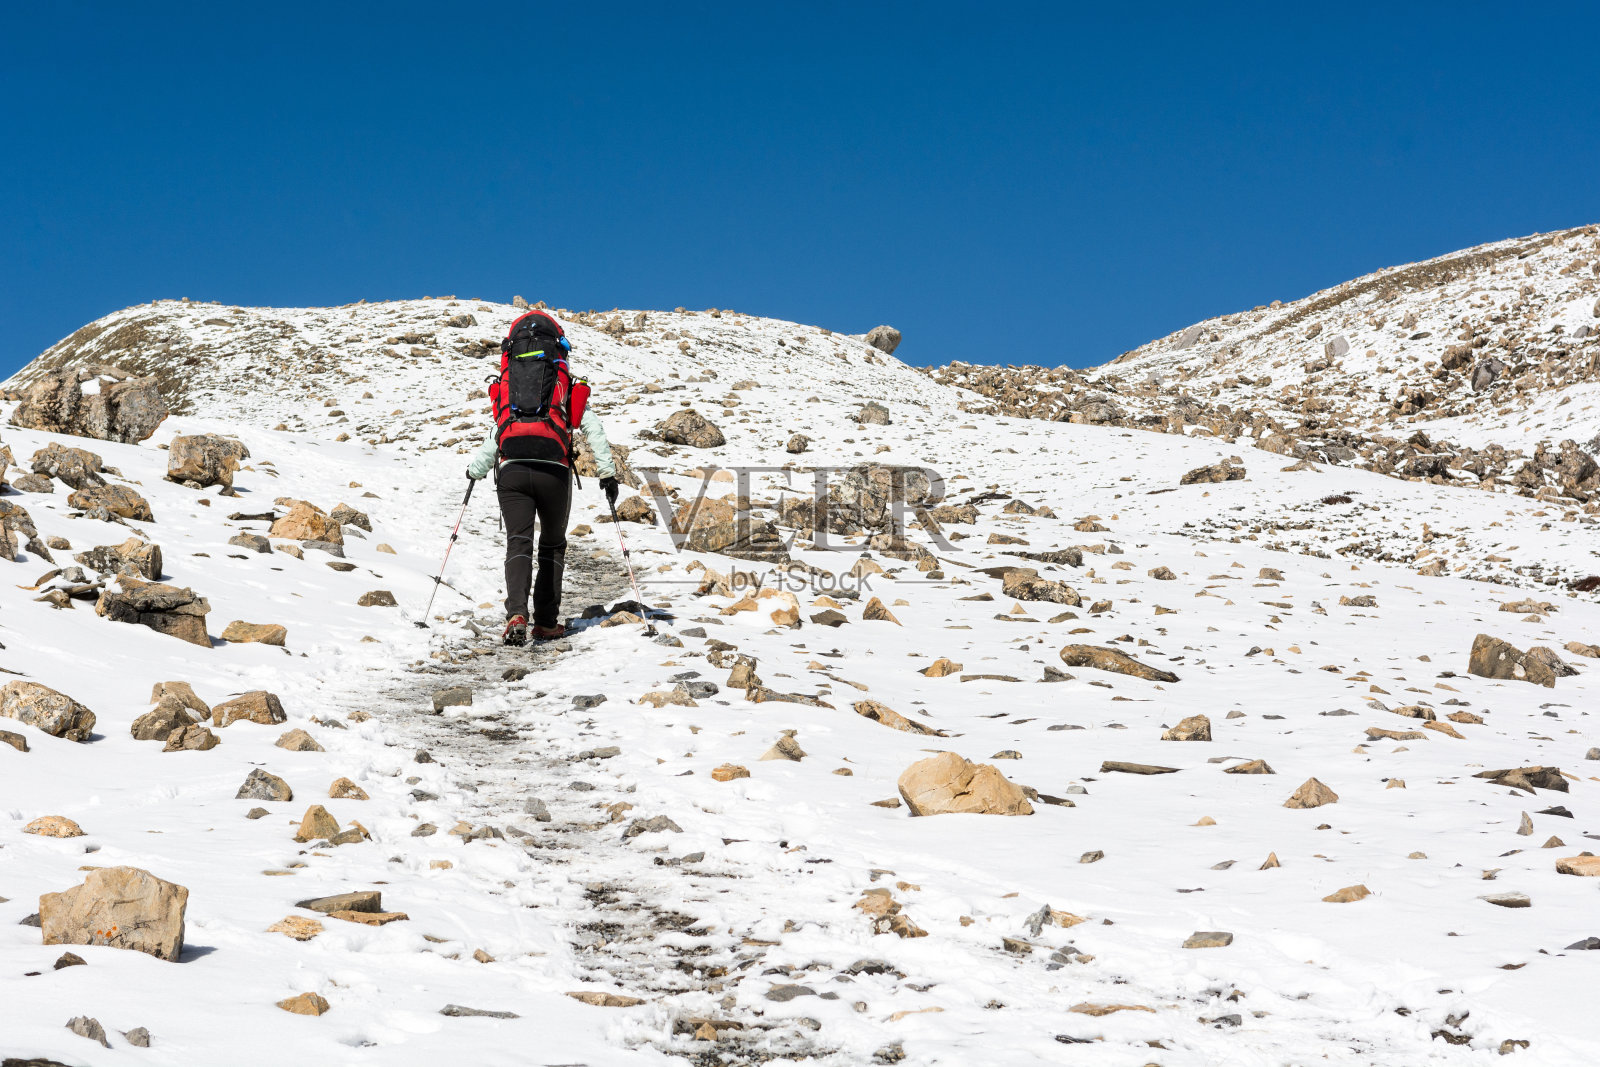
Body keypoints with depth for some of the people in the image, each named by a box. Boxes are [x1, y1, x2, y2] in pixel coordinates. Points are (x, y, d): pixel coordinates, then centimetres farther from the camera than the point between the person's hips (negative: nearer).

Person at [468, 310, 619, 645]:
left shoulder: (506, 381, 18)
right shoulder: (565, 383, 15)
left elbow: (495, 435, 19)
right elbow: (593, 429, 10)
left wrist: (476, 469, 33)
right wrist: (608, 473, 16)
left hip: (511, 470, 1)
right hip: (553, 470, -1)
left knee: (518, 543, -1)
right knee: (552, 544, 15)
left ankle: (517, 614, -23)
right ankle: (546, 622, 11)